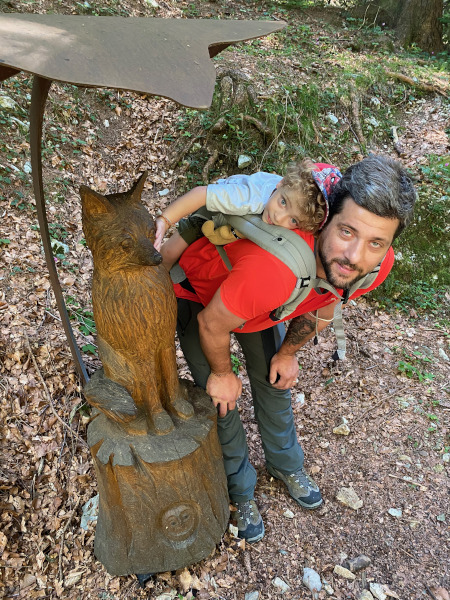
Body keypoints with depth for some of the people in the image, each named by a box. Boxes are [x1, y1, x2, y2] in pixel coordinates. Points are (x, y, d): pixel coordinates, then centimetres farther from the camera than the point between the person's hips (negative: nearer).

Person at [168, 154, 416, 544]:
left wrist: (288, 353, 9)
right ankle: (240, 489, 31)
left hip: (266, 300, 5)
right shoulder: (271, 269, -50)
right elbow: (211, 324, -28)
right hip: (200, 295, -4)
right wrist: (221, 374, -9)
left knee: (274, 383, 18)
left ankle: (286, 465, 47)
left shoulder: (377, 266, -27)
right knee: (221, 400, 2)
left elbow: (320, 310, -4)